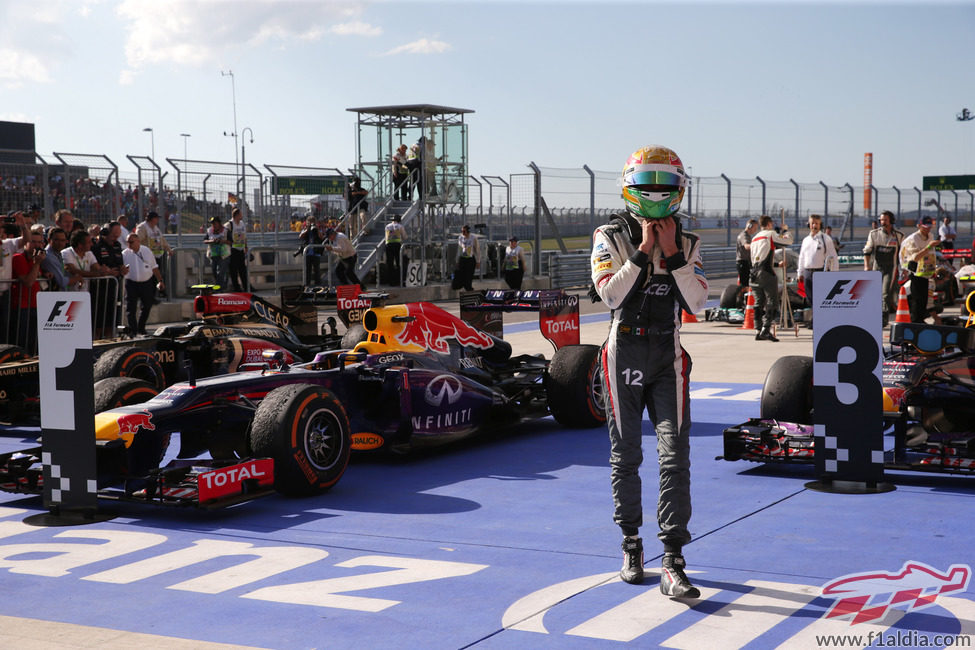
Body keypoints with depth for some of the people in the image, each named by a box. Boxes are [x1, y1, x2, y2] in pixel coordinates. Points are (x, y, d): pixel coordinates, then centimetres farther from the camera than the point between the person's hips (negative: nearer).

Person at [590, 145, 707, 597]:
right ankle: (631, 545, 25)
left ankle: (673, 563, -10)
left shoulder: (686, 244, 8)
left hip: (668, 359, 1)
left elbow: (697, 301, -5)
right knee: (625, 456, 8)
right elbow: (609, 293, -15)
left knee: (675, 455, -9)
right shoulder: (611, 237, 0)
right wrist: (643, 251, -16)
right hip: (624, 353, -1)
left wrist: (672, 255, -11)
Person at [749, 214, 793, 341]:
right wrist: (786, 230, 22)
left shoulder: (754, 238, 22)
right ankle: (766, 329, -18)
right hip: (766, 272, -7)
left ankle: (759, 332, 7)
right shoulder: (770, 234, 1)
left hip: (754, 272, 7)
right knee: (771, 302, -6)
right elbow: (788, 241, 4)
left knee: (759, 303, 10)